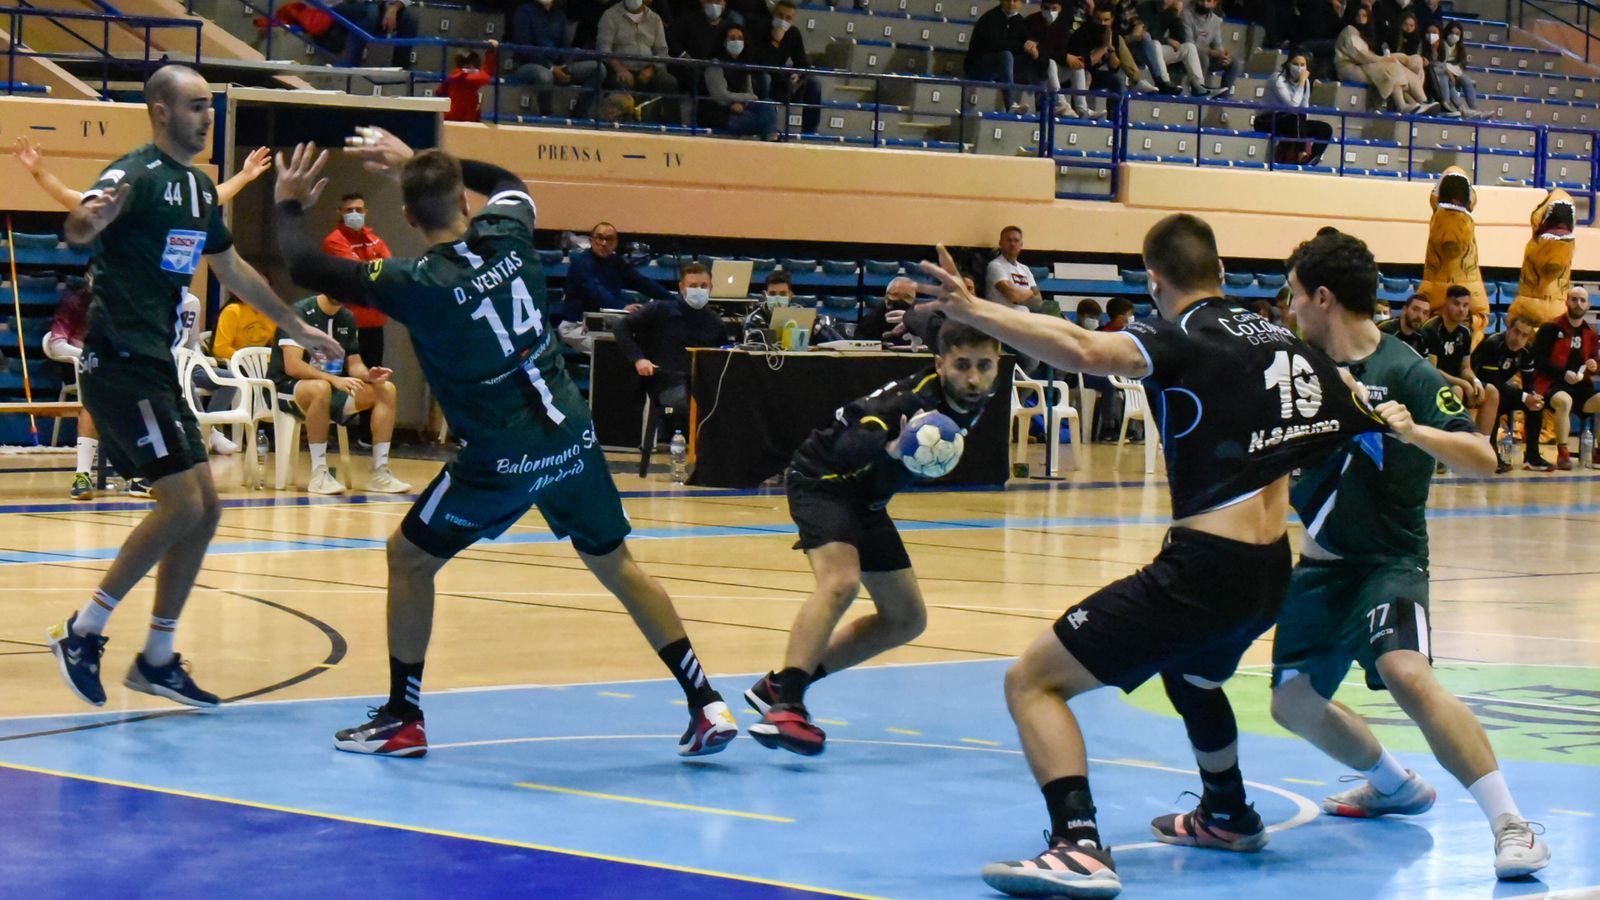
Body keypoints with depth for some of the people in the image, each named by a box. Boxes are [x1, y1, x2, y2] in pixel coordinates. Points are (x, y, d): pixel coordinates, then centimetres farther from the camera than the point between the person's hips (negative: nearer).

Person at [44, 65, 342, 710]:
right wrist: (92, 217, -59)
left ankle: (158, 660, 16)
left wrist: (297, 328, 34)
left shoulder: (200, 189, 13)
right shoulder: (137, 174, -14)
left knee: (204, 510, 8)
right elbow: (77, 228, -35)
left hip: (157, 366, 9)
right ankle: (82, 633, -4)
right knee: (182, 505, -15)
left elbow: (234, 269, 28)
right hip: (119, 362, -9)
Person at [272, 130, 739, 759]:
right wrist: (415, 159, 28)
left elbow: (306, 266, -7)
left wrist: (289, 204, 12)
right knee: (615, 565, 18)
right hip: (573, 436, 5)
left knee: (408, 558, 14)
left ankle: (403, 718, 15)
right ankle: (707, 705, 15)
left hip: (504, 459, -5)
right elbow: (508, 182, 25)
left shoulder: (420, 283, -15)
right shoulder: (507, 235, -2)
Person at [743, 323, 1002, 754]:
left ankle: (778, 685, 17)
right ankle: (785, 703, -40)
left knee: (907, 619, 11)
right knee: (841, 581, -34)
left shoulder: (974, 401, -9)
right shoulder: (914, 399, -31)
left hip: (865, 500, 9)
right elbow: (849, 444, -45)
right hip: (822, 480, -9)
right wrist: (890, 448, -67)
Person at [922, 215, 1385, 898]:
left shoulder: (1189, 340, -9)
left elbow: (1081, 350, -29)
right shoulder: (1284, 342, 13)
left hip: (1205, 570, -8)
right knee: (1192, 674, 41)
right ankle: (1228, 816, 58)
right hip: (1271, 573, 8)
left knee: (1032, 681, -6)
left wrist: (972, 311, -30)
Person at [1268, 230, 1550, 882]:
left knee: (1405, 671, -31)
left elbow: (1483, 461, -25)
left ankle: (1511, 824, -28)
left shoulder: (1405, 373, -16)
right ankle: (1395, 787, 33)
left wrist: (1414, 432, -39)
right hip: (1322, 560, 8)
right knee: (1292, 701, 9)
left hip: (1388, 560, -8)